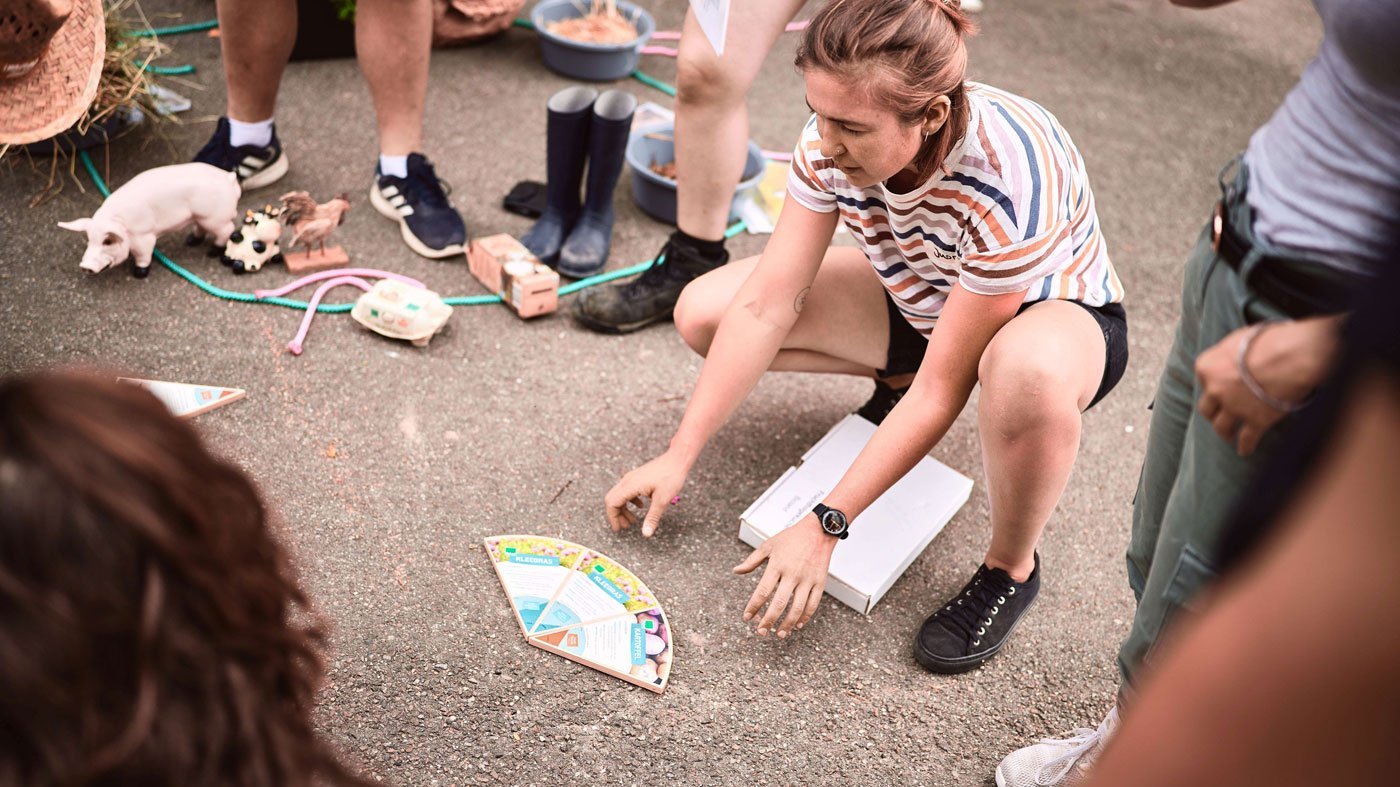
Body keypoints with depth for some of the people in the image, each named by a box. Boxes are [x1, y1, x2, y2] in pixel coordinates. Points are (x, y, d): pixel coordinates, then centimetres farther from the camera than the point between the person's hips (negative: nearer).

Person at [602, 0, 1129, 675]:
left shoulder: (1009, 181, -38)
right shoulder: (833, 143, -23)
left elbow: (942, 388, -32)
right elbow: (765, 305, -20)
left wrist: (824, 527, -31)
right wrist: (679, 457, -21)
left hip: (1055, 311, -5)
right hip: (920, 302, 5)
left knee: (1029, 373, -45)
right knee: (703, 311, -11)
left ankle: (1011, 569, -14)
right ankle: (893, 383, 11)